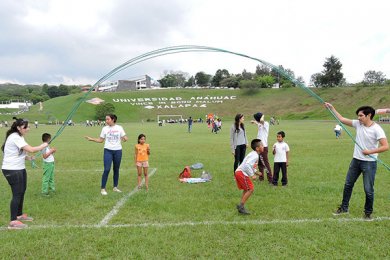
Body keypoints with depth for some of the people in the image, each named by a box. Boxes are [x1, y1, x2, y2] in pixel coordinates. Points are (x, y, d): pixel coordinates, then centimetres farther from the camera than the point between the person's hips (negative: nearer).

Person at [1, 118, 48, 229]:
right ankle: (13, 222, 0)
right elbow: (31, 149, -27)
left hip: (19, 169, 10)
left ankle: (19, 215, 32)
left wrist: (27, 157, 5)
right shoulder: (15, 137, -20)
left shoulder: (17, 137, 13)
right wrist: (43, 146, -11)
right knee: (17, 194, -7)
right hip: (12, 170, -10)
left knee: (22, 191, 17)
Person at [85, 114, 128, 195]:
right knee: (106, 169, -11)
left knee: (116, 169, 10)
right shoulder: (105, 128, 3)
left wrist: (125, 139, -18)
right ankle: (103, 188, -2)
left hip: (118, 150, 1)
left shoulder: (119, 128, 2)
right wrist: (91, 139, -4)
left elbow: (125, 137, 4)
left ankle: (115, 187, 23)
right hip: (108, 150, -1)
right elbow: (101, 140, 8)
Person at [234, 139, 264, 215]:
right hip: (242, 173, -10)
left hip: (238, 172, 10)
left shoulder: (253, 154, 17)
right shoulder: (255, 155, -15)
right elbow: (247, 165, -28)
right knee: (250, 189, -7)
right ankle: (241, 206, -5)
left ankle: (241, 206, 21)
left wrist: (255, 171, 20)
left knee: (246, 190, 18)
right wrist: (252, 175, -22)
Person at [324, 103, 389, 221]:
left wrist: (370, 151, -21)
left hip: (369, 163, -6)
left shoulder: (377, 129, -16)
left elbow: (385, 146, -21)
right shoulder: (358, 124, 1)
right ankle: (344, 208, 28)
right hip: (356, 160, 6)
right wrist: (331, 108, 7)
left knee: (368, 190, 2)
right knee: (348, 184, 13)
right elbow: (342, 119, 8)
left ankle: (368, 213, 22)